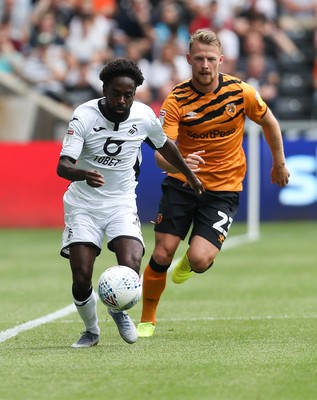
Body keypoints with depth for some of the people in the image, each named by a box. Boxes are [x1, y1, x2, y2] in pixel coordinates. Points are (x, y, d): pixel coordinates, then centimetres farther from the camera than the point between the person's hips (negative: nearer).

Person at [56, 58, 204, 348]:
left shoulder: (144, 116, -7)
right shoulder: (85, 116, -17)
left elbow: (164, 145, 16)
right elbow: (63, 165, -25)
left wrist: (189, 174, 29)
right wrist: (84, 174, -48)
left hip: (122, 203, 1)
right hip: (83, 204, -1)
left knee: (130, 270, -21)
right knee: (81, 279, -10)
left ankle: (119, 309, 14)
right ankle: (91, 330, 20)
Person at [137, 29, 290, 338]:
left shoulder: (241, 92, -10)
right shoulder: (176, 100, -12)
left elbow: (269, 123, 11)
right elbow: (161, 153, -21)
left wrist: (279, 163, 19)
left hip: (223, 188, -1)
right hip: (181, 184, 1)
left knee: (199, 260, -16)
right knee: (162, 255, -7)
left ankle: (191, 260, 24)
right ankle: (147, 320, 15)